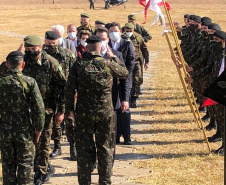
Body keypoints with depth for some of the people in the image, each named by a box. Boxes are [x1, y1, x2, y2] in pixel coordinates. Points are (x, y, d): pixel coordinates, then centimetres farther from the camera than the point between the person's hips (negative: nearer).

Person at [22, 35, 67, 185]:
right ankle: (47, 167, 29)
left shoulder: (51, 63, -11)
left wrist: (61, 110, -10)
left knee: (42, 143, 2)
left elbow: (63, 87, -8)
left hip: (45, 109, -4)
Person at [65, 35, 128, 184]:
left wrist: (70, 108, 5)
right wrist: (114, 57, 17)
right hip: (105, 112, 0)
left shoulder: (78, 65, -6)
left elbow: (69, 89, -5)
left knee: (84, 148, 9)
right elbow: (125, 73, 11)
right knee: (105, 148, 11)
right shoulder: (108, 64, -7)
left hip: (84, 112, 0)